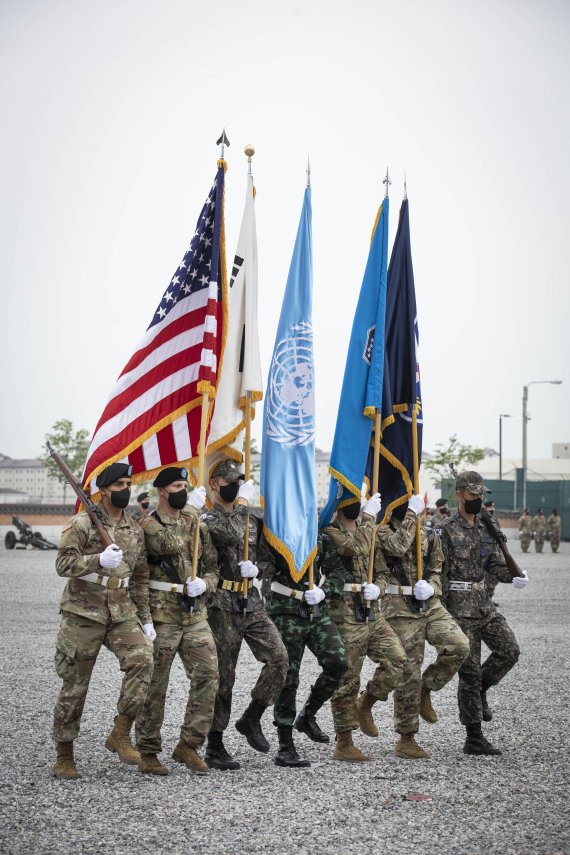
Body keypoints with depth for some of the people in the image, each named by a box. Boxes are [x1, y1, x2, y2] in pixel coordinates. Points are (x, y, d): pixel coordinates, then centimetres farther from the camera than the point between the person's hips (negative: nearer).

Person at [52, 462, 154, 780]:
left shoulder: (135, 530, 12)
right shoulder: (82, 523, -5)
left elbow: (141, 578, 18)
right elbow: (63, 563, -13)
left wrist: (146, 619, 14)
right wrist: (99, 560, -28)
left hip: (122, 612, 4)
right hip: (83, 613, -4)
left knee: (143, 659, -21)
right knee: (75, 686, 2)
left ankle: (121, 734, -9)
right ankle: (64, 756, 15)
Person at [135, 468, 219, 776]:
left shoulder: (197, 525, 14)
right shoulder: (148, 525, -4)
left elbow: (213, 566, 17)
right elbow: (171, 544, -23)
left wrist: (204, 583, -5)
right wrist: (191, 510, -14)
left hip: (195, 614, 5)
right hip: (162, 614, -5)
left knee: (208, 675, -4)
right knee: (155, 685, 0)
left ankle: (188, 745, 7)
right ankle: (147, 753, 11)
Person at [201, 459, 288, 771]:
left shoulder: (251, 519, 16)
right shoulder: (206, 519, -5)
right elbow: (231, 534, -25)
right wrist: (243, 503, -14)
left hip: (252, 603, 6)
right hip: (223, 605, -6)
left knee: (278, 657, -11)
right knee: (223, 675, -2)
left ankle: (251, 718, 7)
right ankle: (215, 748, 9)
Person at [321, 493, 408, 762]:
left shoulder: (367, 529, 16)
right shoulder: (329, 532, -8)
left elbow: (381, 569, 21)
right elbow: (357, 548, -26)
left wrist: (377, 588, 1)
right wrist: (369, 515, -16)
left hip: (371, 613, 7)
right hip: (345, 615, -7)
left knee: (396, 659, -6)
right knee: (347, 680, -1)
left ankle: (365, 705, 17)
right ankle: (343, 744, 9)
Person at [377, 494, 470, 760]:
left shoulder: (429, 535, 15)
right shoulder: (383, 531, -1)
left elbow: (438, 570, 17)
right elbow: (398, 546, -22)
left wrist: (431, 587, -5)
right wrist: (412, 514, -14)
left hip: (431, 606, 5)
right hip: (401, 611, -5)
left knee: (459, 646, -19)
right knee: (408, 673, -3)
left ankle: (425, 690, 7)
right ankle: (406, 740, 11)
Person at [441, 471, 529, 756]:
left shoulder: (487, 528, 12)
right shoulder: (448, 531, -7)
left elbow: (495, 565, 10)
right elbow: (439, 573, -9)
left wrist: (514, 578, -10)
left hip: (484, 604, 6)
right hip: (460, 607, -6)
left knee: (509, 650, -9)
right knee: (470, 670, -4)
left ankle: (480, 690, 19)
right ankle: (473, 738, 4)